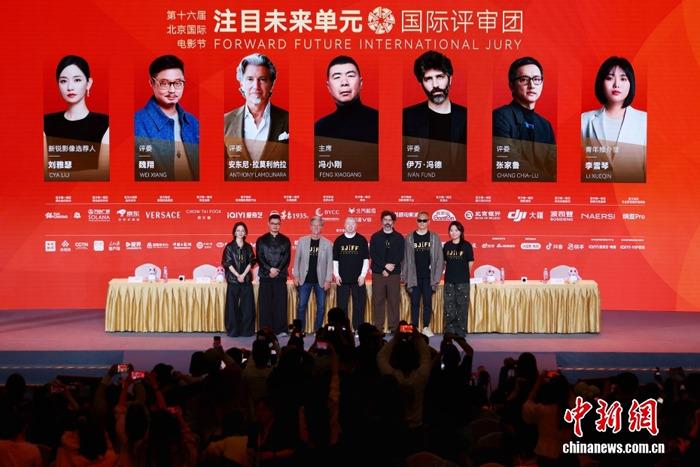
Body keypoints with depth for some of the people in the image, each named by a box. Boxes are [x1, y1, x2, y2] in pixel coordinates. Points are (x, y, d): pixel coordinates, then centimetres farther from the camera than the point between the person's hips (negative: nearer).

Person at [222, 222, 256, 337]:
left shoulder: (248, 247, 9)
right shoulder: (229, 247, 2)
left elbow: (251, 262, 3)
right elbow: (228, 263, -4)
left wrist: (243, 275, -10)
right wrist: (237, 275, -11)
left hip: (246, 279, 2)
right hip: (233, 279, -2)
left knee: (247, 306, 0)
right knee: (233, 306, -1)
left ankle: (246, 330, 6)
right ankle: (233, 331, 3)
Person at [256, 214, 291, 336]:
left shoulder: (285, 240, 9)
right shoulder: (261, 240, 8)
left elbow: (286, 258, 1)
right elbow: (259, 258, 0)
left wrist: (277, 270, -11)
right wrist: (270, 269, -13)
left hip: (281, 276, 0)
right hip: (265, 276, 0)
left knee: (280, 303, -2)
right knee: (265, 304, -1)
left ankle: (281, 330, 1)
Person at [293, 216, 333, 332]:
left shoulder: (327, 243, 1)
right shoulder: (302, 241, 3)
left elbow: (330, 263, 0)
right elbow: (297, 259, 6)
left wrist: (328, 280, -5)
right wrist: (296, 276, 0)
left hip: (320, 280, 0)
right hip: (305, 279, 0)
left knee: (321, 307, 3)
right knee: (302, 306, 0)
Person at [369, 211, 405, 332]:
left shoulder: (399, 238, 8)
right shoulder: (375, 237, 8)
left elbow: (400, 255, 2)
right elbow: (372, 254, -1)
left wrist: (392, 265, -14)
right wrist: (384, 266, -12)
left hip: (394, 273, 0)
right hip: (378, 273, 0)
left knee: (394, 301, -1)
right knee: (378, 301, -1)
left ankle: (394, 327, 2)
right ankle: (378, 328, 2)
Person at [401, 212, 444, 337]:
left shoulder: (434, 237, 5)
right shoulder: (410, 238, 5)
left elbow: (439, 258, 4)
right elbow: (405, 258, 5)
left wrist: (437, 277, -3)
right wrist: (404, 277, 0)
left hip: (428, 277, 0)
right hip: (414, 277, 0)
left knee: (428, 302, 3)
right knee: (415, 303, 2)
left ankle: (426, 328, 11)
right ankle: (414, 328, 7)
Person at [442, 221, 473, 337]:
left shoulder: (466, 245, -2)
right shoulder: (447, 246, 6)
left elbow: (470, 263, 3)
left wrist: (463, 273, 10)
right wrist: (451, 271, 10)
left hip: (463, 281, -3)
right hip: (449, 280, 3)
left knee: (462, 305, -1)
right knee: (449, 306, 2)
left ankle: (461, 331, 7)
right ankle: (449, 331, 9)